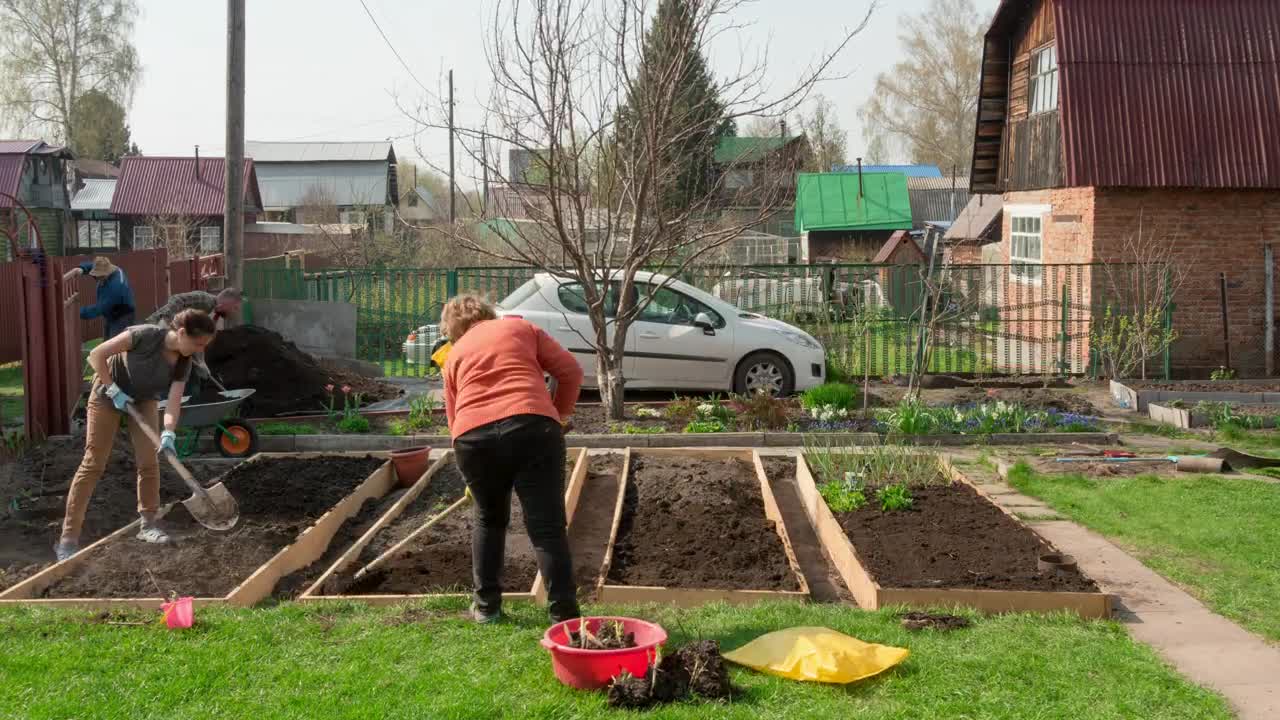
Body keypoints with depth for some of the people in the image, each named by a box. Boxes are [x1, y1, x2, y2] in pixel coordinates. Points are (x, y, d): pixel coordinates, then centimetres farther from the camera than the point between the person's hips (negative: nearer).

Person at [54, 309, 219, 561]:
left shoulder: (183, 363, -16)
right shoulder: (146, 336, -32)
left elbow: (174, 401, -24)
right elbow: (96, 355, -26)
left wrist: (168, 433, -40)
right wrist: (113, 390, -25)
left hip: (143, 400, 5)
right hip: (109, 393, -5)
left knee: (149, 461, -3)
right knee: (93, 463, -7)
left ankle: (148, 524, 13)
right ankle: (68, 538, -4)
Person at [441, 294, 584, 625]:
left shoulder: (454, 356, 27)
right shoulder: (521, 327, 22)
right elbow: (571, 371, 13)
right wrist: (559, 415, 26)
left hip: (473, 435, 2)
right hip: (532, 426, -2)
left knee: (488, 519, 25)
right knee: (547, 526, 1)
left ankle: (486, 605, 28)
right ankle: (564, 616, -2)